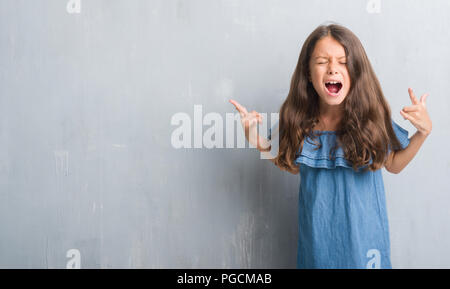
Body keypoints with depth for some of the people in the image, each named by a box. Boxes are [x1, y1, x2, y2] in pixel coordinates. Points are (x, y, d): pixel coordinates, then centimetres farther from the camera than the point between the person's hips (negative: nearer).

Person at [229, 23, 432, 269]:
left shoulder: (371, 116, -16)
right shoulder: (299, 119, -14)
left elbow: (393, 165, -1)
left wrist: (423, 132, -14)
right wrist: (259, 143, -11)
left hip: (363, 229, -1)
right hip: (317, 229, 1)